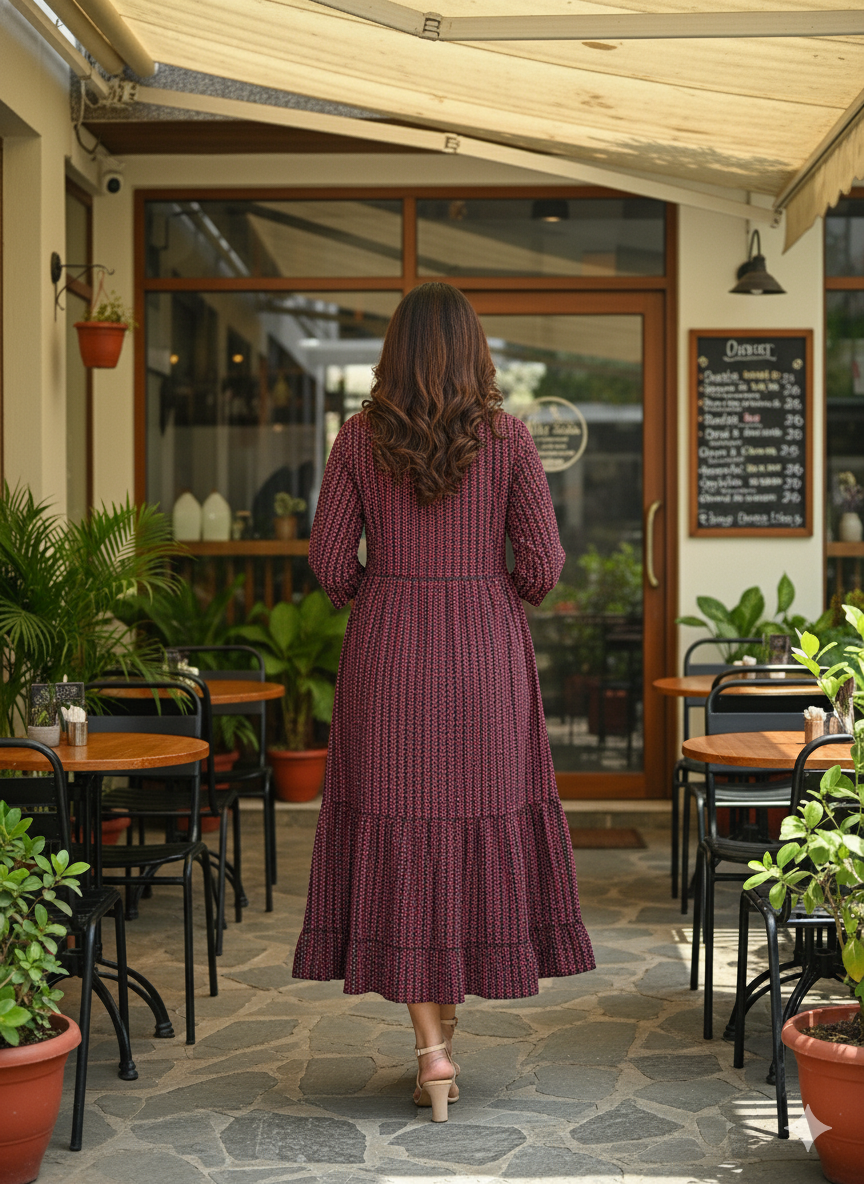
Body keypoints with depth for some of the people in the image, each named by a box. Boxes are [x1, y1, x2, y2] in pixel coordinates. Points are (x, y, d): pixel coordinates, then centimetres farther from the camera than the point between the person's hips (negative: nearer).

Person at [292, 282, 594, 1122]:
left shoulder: (360, 438, -2)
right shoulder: (508, 438, -3)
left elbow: (329, 562, -2)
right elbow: (542, 564, -5)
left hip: (386, 653, 0)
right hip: (486, 658, 0)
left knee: (397, 834, 4)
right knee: (479, 827, 12)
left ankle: (431, 1044, -2)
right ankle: (446, 1018, 23)